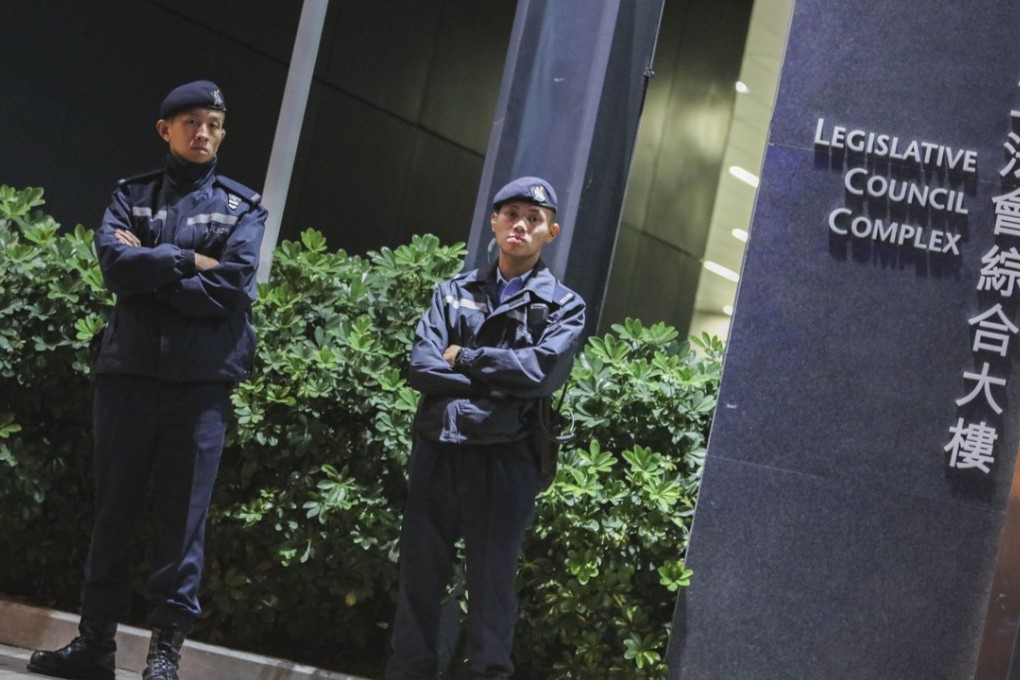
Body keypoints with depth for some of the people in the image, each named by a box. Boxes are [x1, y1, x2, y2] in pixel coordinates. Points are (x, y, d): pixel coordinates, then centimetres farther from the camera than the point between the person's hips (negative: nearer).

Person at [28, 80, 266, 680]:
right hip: (128, 371, 2)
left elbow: (231, 287, -9)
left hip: (201, 381, -2)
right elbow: (116, 263, -7)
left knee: (183, 516, -2)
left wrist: (149, 267, -7)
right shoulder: (132, 197, 12)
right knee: (114, 508, 5)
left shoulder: (243, 208, 7)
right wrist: (190, 261, -10)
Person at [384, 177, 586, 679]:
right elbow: (421, 366, 0)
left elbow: (540, 370, -12)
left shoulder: (563, 306, 7)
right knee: (419, 576, 4)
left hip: (504, 459, -2)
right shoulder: (455, 292, 13)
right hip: (437, 450, 3)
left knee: (491, 582, 1)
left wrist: (463, 358, -4)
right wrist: (491, 384, -12)